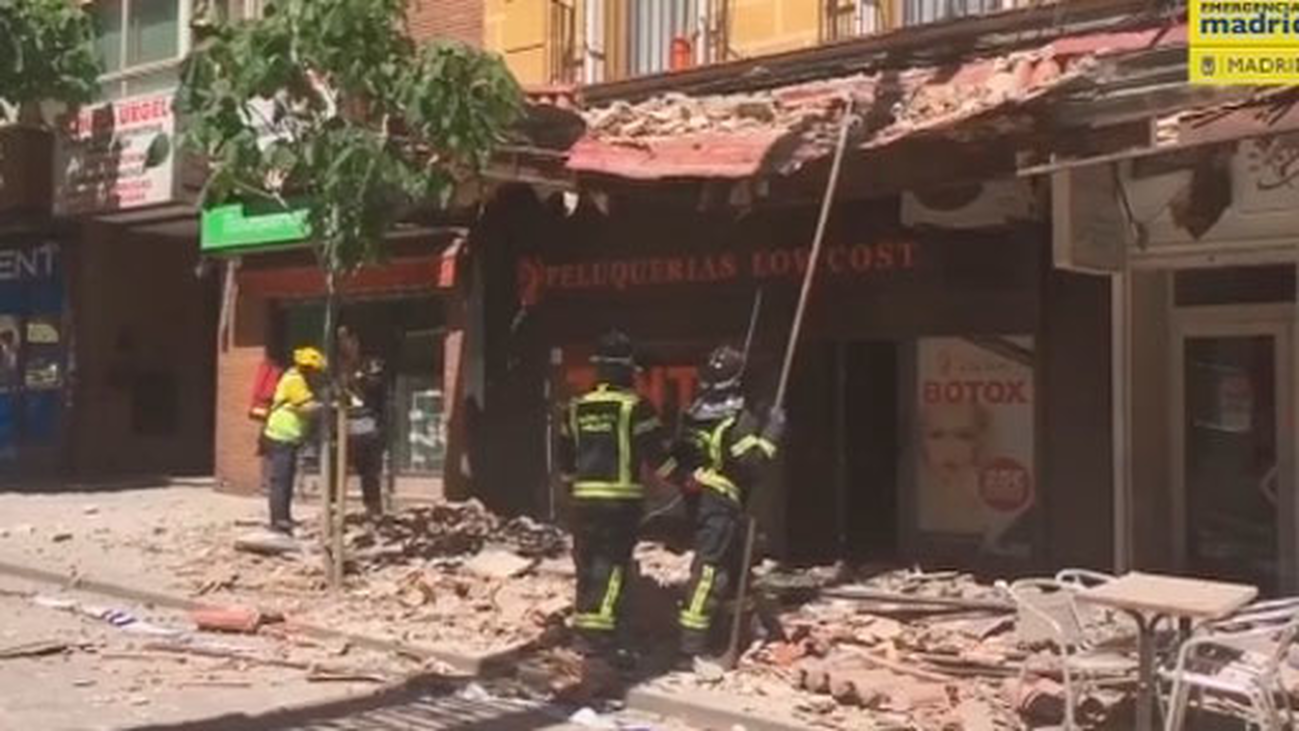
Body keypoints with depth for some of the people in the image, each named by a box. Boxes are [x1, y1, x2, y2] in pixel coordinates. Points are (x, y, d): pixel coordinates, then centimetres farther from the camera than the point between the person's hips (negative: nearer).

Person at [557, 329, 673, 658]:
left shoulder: (576, 409, 9)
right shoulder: (635, 407, -8)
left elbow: (565, 456, 17)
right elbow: (656, 453, -7)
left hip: (584, 497, 5)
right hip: (622, 498, -5)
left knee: (588, 563, 13)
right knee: (612, 564, -4)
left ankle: (584, 629, 20)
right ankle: (598, 634, -10)